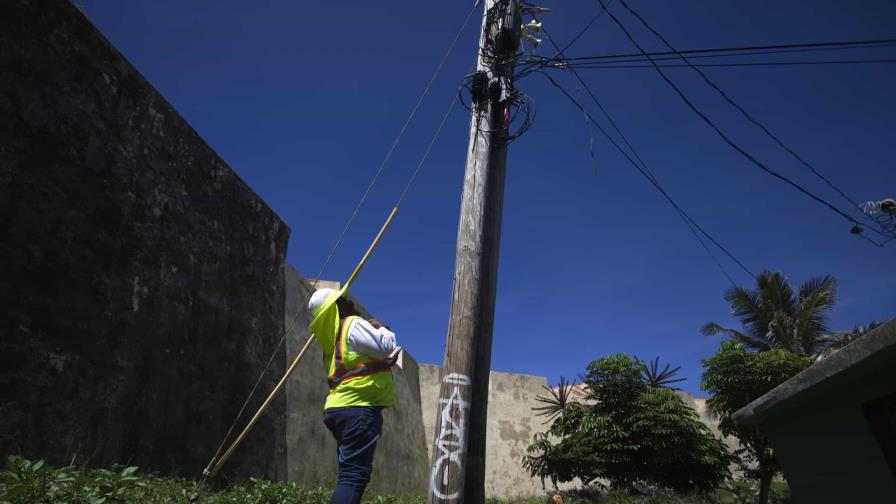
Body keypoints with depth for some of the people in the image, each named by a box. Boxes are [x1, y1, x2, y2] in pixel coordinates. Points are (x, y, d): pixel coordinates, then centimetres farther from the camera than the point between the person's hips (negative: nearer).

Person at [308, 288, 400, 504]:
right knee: (354, 475, -14)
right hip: (358, 408, -10)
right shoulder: (353, 325, -7)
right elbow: (387, 347, -13)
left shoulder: (333, 334, 20)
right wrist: (381, 328, 4)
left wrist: (387, 360, 10)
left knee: (349, 472, 14)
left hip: (343, 407, 10)